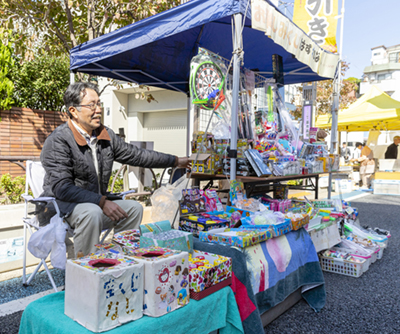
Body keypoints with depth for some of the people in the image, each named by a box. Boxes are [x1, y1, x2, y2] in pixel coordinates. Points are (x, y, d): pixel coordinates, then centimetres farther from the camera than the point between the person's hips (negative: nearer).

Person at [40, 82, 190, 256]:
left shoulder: (106, 135, 4)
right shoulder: (58, 140, -17)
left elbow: (136, 155, 10)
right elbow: (62, 188, -23)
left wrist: (175, 161, 9)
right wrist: (102, 202, -31)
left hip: (97, 201, 7)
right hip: (62, 203, -7)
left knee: (134, 208, -4)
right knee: (92, 212, -34)